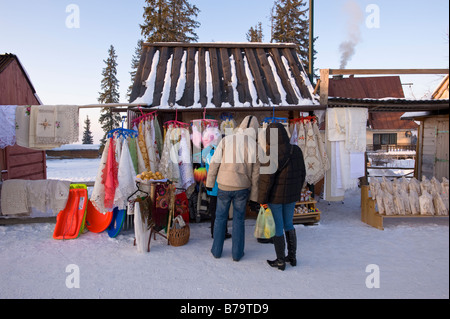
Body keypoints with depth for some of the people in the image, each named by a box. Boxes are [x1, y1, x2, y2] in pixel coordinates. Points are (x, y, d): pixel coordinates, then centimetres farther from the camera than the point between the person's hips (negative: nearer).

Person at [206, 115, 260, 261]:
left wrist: (210, 182, 7)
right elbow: (255, 174, -2)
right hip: (242, 188, 0)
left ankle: (217, 250, 26)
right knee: (239, 219, 13)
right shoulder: (255, 146, -5)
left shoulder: (226, 139, -6)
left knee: (220, 218, 15)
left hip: (224, 186, 0)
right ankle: (237, 253, 21)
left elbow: (214, 162, -4)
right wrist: (254, 196, 6)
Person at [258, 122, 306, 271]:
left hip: (275, 196, -6)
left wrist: (262, 199, -10)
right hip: (291, 195, 6)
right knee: (288, 224, 21)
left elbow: (267, 179, -20)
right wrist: (297, 191, 17)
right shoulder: (296, 151, -3)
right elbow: (301, 173, 5)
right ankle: (292, 257, 31)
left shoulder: (272, 155, -22)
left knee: (277, 228, 8)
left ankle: (280, 261, 21)